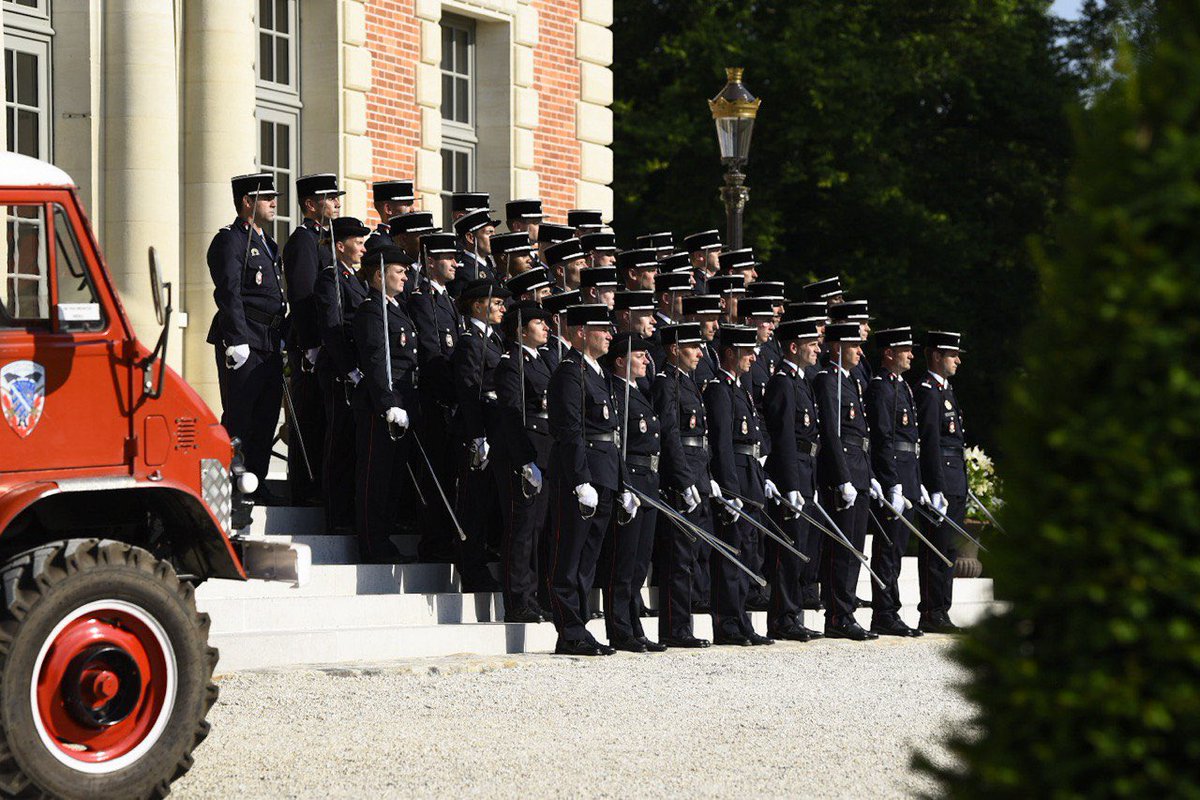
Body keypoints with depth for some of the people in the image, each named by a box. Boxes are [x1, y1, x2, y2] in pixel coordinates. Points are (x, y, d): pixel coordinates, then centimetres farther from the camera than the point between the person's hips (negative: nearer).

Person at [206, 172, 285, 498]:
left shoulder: (266, 242, 21)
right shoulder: (229, 241, -8)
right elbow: (229, 294, -16)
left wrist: (282, 338, 19)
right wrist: (237, 342, -22)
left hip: (270, 346, 9)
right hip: (244, 344, -9)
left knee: (266, 417, 10)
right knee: (238, 418, -7)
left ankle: (256, 482, 16)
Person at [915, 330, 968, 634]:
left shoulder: (945, 390, 20)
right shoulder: (928, 392, -12)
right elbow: (930, 443, -18)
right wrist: (937, 490, -22)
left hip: (954, 481, 10)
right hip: (940, 479, -10)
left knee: (948, 549, 11)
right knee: (937, 549, -8)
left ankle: (940, 613, 15)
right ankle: (931, 615, -6)